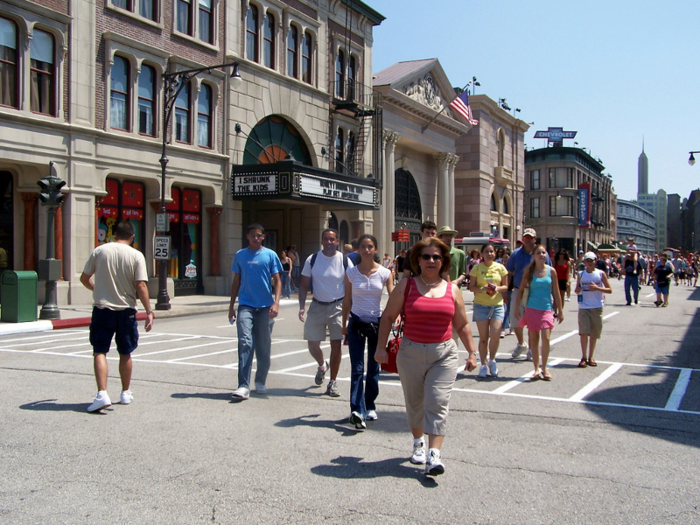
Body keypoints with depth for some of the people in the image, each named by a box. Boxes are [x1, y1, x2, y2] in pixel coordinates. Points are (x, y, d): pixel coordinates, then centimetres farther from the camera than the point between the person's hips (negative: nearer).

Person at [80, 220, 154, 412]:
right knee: (125, 353, 14)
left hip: (102, 309, 0)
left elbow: (84, 278, 7)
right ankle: (126, 393, 26)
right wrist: (149, 311, -5)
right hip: (126, 311, 1)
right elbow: (141, 286, -10)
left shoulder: (99, 251, 0)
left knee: (100, 352, 1)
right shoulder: (136, 255, -4)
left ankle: (102, 394, -13)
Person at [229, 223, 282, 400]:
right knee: (245, 343, -13)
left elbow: (277, 281, 2)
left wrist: (276, 303, -11)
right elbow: (236, 281, 14)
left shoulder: (270, 255, 3)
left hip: (266, 307, 0)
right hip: (246, 306, 0)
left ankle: (260, 382, 24)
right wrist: (231, 306, 12)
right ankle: (243, 386, -15)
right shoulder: (240, 255, 8)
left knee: (264, 346, 8)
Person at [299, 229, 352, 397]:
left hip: (337, 307, -2)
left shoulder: (345, 261, -4)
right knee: (312, 344, 7)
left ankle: (333, 383, 10)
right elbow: (304, 285, 2)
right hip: (317, 306, 2)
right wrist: (302, 306, -10)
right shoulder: (312, 260, -1)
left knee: (336, 344, -4)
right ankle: (322, 366, 41)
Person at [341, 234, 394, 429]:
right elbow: (347, 300, 6)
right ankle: (357, 410, -17)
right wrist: (344, 324, 8)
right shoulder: (351, 273, 0)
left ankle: (370, 406, 23)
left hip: (376, 322, 1)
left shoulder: (384, 273, -1)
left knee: (373, 368, 10)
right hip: (356, 322, -1)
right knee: (357, 368, -9)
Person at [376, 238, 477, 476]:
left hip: (444, 354, 0)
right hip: (411, 353, 0)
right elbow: (388, 316, 3)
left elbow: (462, 325, 13)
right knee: (414, 402, 12)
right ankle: (418, 443, 34)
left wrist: (472, 352, 10)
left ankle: (434, 456, -10)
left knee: (438, 403, -8)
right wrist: (381, 347, -1)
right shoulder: (406, 286, 1)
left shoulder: (452, 290, 6)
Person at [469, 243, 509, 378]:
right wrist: (482, 289, -18)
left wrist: (498, 288, -13)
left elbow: (505, 286, 8)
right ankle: (483, 365, 15)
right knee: (483, 337, 3)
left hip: (497, 305, 1)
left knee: (495, 335, -10)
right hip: (481, 305, -1)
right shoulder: (477, 268, 2)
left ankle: (492, 360, 16)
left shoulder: (500, 267, 5)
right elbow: (471, 287, 1)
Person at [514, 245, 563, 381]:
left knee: (546, 338, -12)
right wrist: (517, 308, 1)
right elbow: (521, 290, 5)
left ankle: (544, 368, 5)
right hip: (532, 309, 1)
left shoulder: (551, 271, 2)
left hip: (547, 309, 0)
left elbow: (556, 292, 6)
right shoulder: (529, 271, 2)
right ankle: (536, 370, 13)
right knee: (534, 339, 4)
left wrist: (560, 311, 7)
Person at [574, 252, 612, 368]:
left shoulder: (601, 274, 1)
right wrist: (577, 290, -10)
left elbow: (610, 290, -1)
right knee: (583, 332, -9)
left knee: (594, 333, 7)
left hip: (597, 307, 0)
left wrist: (597, 288, -16)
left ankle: (590, 357, 19)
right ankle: (583, 357, -1)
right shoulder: (580, 274, 5)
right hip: (583, 307, 0)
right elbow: (577, 290, 14)